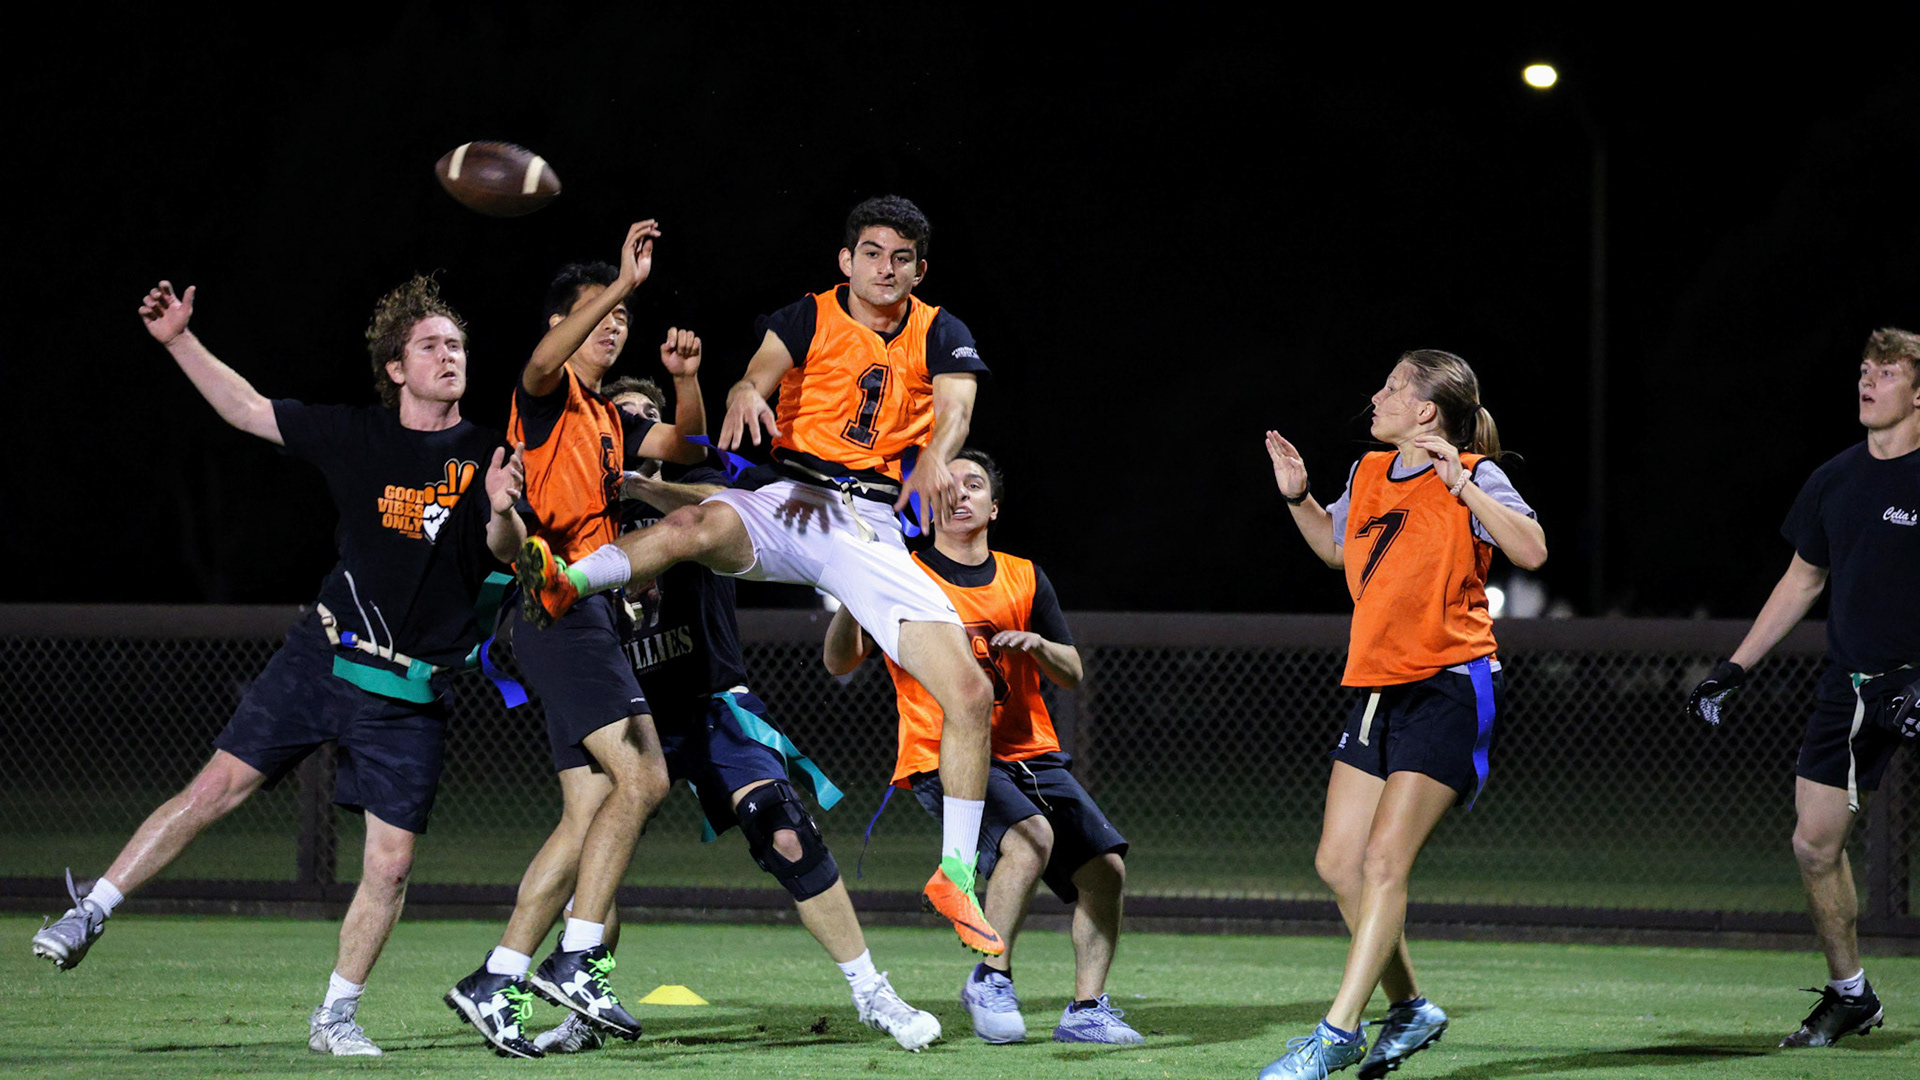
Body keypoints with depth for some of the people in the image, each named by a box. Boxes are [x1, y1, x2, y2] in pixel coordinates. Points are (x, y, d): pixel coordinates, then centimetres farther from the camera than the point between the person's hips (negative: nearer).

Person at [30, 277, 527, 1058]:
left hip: (410, 692, -1)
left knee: (391, 862, -4)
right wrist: (180, 341, 4)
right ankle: (91, 914, 5)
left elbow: (510, 557, -15)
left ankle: (335, 1017, 11)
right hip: (321, 658, 1)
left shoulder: (486, 459, -3)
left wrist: (503, 513, -36)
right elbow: (247, 410, 11)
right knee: (218, 787, -7)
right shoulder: (355, 435, 3)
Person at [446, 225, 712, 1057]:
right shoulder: (547, 394, -2)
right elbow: (543, 361, -24)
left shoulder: (609, 419, 24)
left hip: (590, 615, 9)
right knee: (642, 777, -20)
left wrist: (686, 378, 2)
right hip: (558, 605, -9)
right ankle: (576, 959, -20)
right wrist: (624, 283, -34)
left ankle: (497, 981, 6)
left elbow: (683, 447, 22)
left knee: (590, 814, 5)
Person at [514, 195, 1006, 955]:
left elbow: (956, 407, -7)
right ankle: (562, 584, -49)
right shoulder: (810, 317, 7)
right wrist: (747, 393, -38)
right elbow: (762, 370, -12)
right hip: (788, 496, -2)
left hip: (873, 524, 2)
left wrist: (935, 457, -32)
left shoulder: (940, 335, 12)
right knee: (702, 526, -40)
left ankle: (956, 874, 1)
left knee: (971, 695, -10)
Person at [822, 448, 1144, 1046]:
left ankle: (1086, 1009, 5)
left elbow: (1072, 675, 14)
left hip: (1030, 752, 5)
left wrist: (1037, 644, -8)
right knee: (1031, 833, -32)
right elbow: (839, 662, -6)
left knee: (1106, 868, -8)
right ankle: (991, 979, -16)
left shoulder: (1024, 578, 14)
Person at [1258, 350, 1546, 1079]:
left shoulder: (1473, 477, -9)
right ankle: (1408, 1009, 21)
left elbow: (1531, 551, -24)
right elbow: (1335, 548, 30)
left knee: (1384, 860, -14)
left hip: (1447, 690, -8)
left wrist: (1463, 487, -28)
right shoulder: (1368, 476, 11)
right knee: (1339, 861, 5)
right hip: (1378, 689, 8)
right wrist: (1298, 498, 14)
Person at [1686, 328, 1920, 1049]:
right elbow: (1802, 581, 22)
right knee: (1814, 843, 3)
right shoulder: (1834, 482, 11)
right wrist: (1734, 668, 20)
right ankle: (1849, 995, 17)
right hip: (1849, 685, 6)